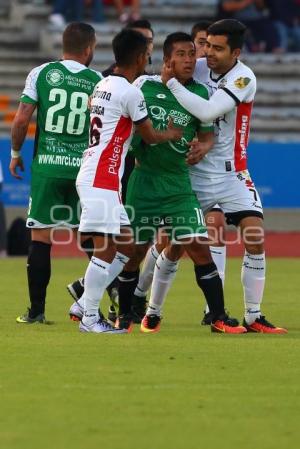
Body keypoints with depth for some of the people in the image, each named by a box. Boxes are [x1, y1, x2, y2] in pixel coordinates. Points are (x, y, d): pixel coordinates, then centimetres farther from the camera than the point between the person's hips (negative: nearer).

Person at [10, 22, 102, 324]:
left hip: (46, 166, 0)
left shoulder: (41, 73, 0)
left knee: (40, 237, 3)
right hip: (84, 168, 0)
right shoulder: (98, 82, 1)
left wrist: (15, 153, 11)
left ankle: (36, 310, 3)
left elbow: (22, 119, -3)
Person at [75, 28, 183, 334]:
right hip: (101, 179, -9)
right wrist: (171, 135, 19)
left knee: (125, 246, 12)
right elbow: (149, 136, -2)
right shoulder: (130, 93, -12)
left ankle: (84, 303, 13)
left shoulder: (102, 85, 14)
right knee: (106, 248, -8)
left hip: (92, 176, 9)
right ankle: (90, 318, -7)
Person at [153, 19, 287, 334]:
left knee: (255, 239, -12)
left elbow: (208, 112, -28)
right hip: (194, 172, 2)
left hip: (231, 174, -2)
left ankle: (253, 317, -1)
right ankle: (152, 310, 16)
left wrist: (172, 82, -23)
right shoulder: (196, 68, -5)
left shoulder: (243, 78, -15)